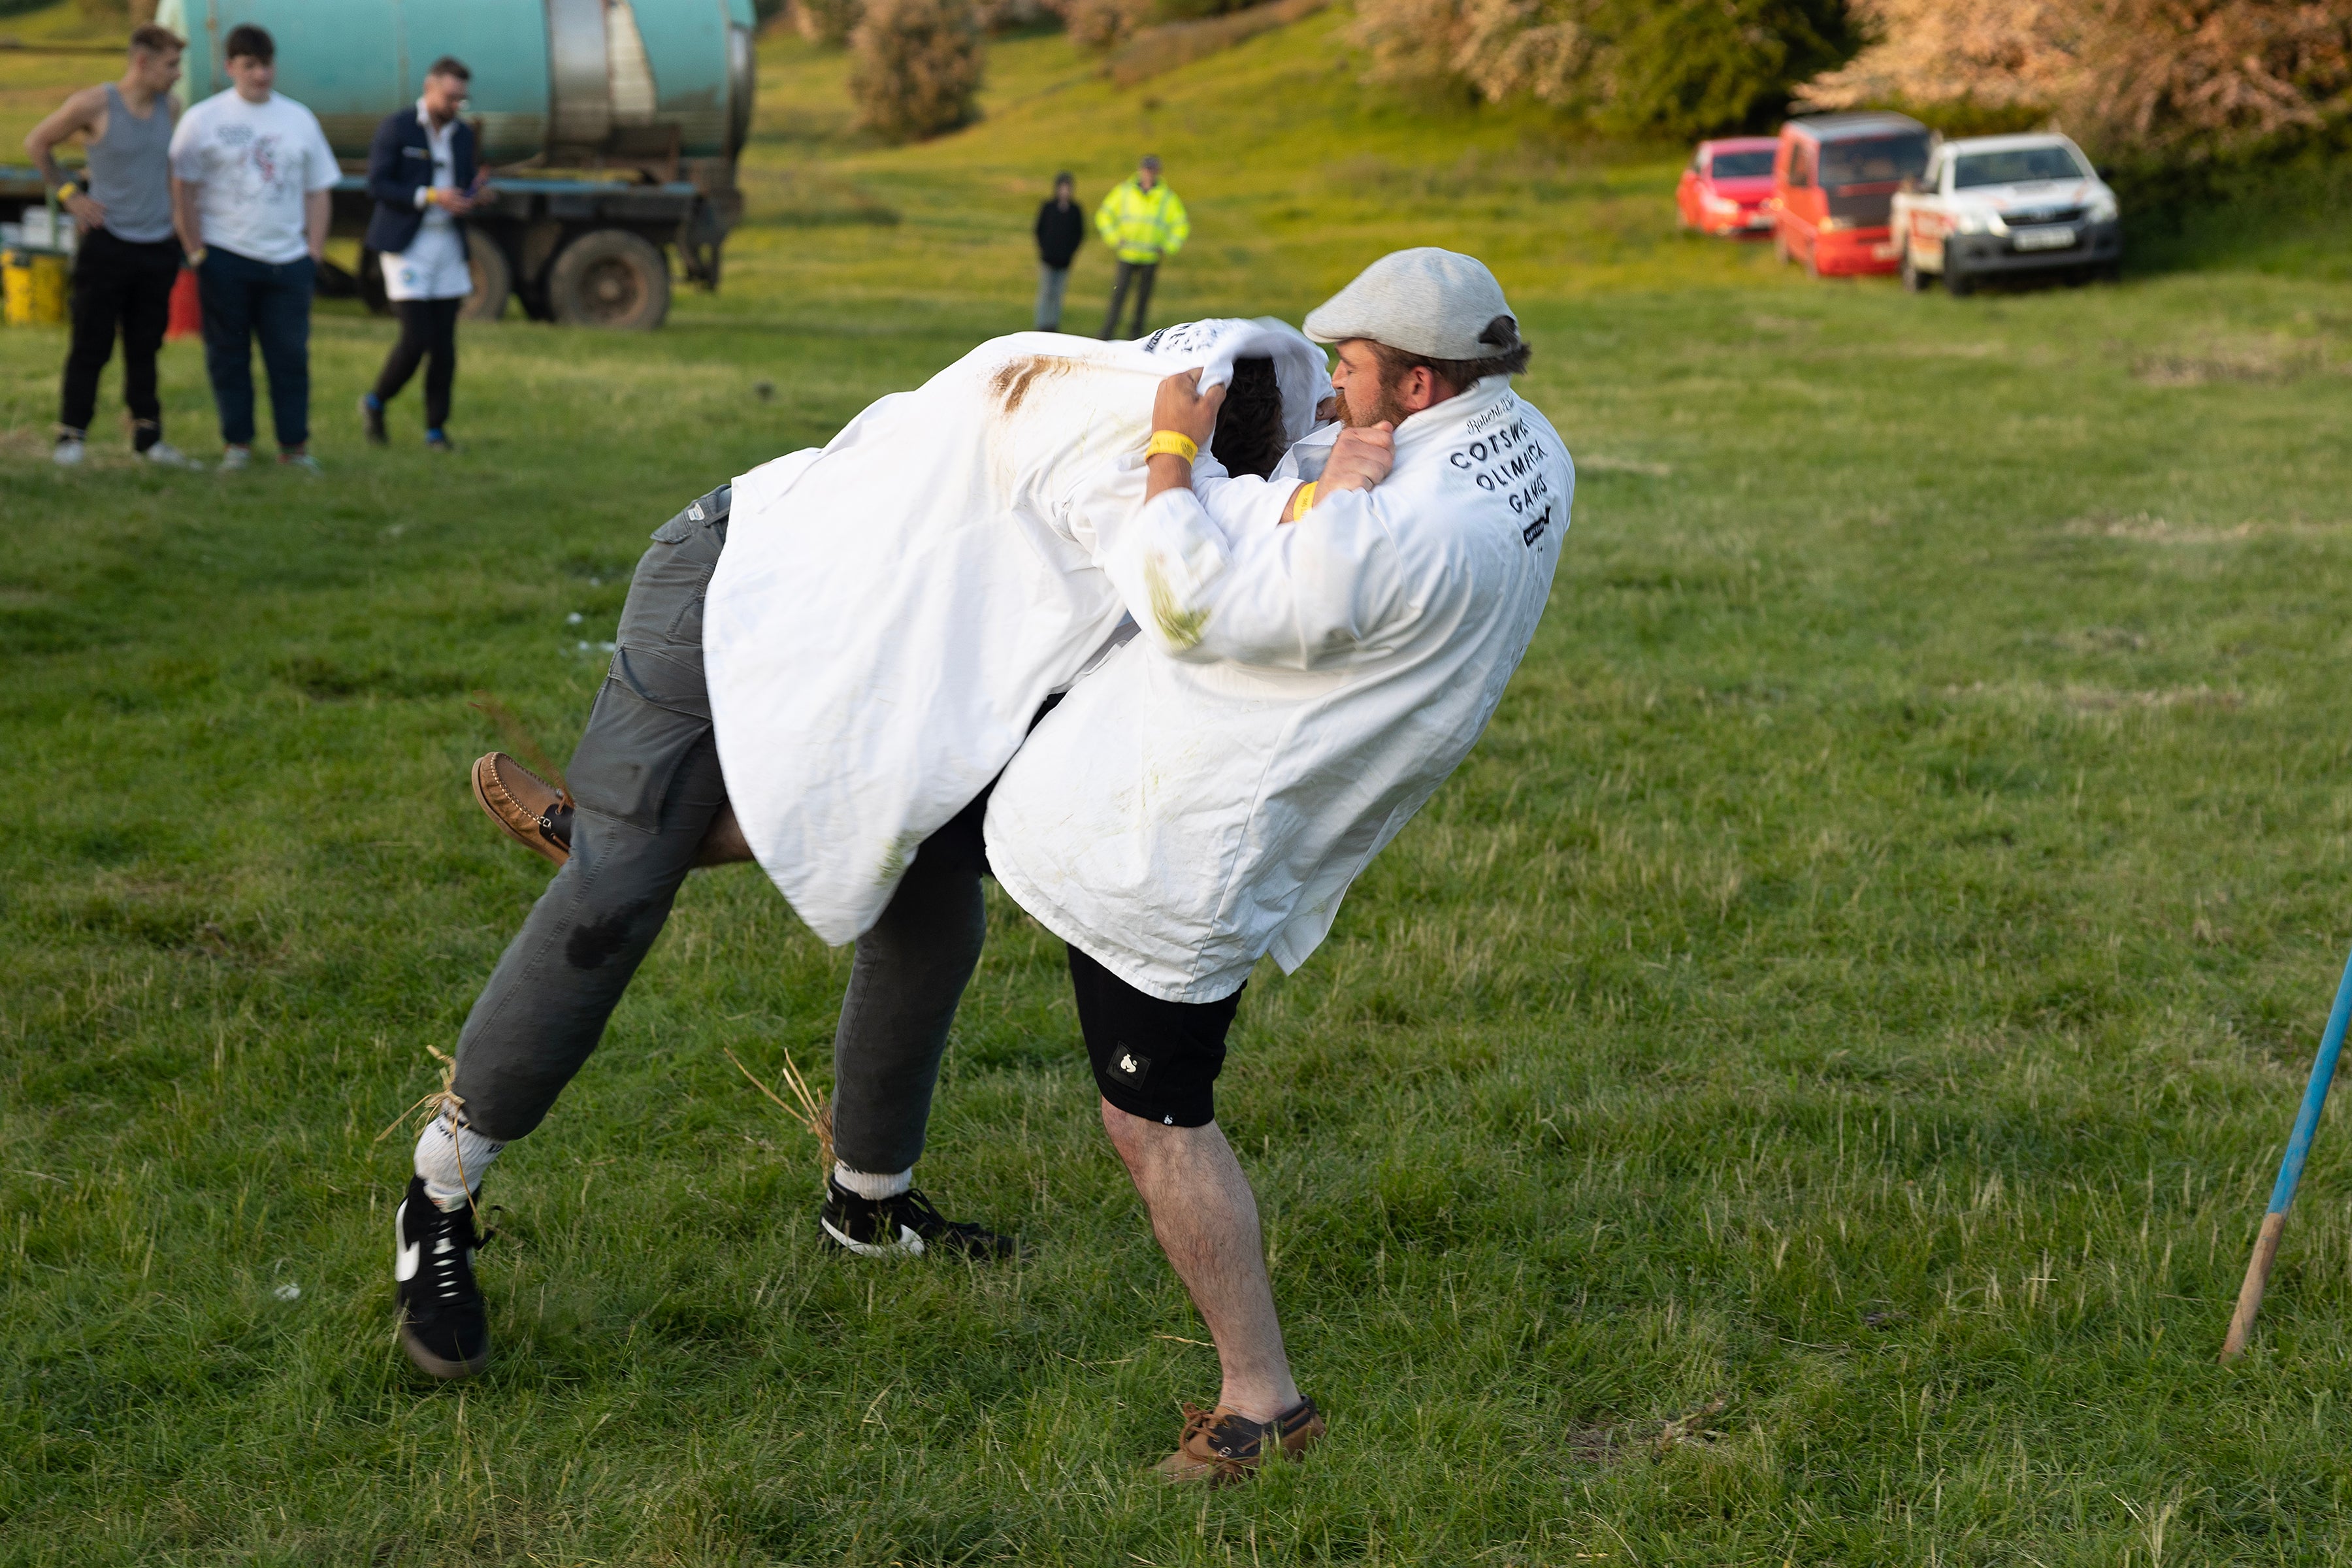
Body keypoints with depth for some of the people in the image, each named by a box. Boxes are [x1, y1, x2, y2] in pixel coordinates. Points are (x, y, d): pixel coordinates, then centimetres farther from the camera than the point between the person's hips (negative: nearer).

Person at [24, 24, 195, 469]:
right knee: (92, 347, 0)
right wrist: (69, 193, -2)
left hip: (158, 246, 5)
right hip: (108, 244, -5)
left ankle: (148, 436, 18)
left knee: (145, 348, 11)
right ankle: (71, 435, 10)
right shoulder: (93, 104, -11)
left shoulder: (168, 105, 5)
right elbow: (37, 144, 2)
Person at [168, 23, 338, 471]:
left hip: (288, 261, 2)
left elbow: (317, 192, 13)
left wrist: (315, 253, 5)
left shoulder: (299, 119, 11)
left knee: (291, 354, 0)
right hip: (225, 257, -2)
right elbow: (183, 191, 1)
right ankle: (237, 444, 12)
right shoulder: (203, 119, 1)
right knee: (228, 355, 3)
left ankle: (294, 446, 7)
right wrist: (197, 253, -5)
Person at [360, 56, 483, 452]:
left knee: (444, 345, 2)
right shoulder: (396, 127, -7)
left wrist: (472, 195, -8)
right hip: (407, 245, -5)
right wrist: (429, 197, -21)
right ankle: (375, 403, 13)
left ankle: (436, 430, 11)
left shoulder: (462, 134, 10)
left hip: (448, 245, 5)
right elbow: (377, 185, -12)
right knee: (416, 340, -11)